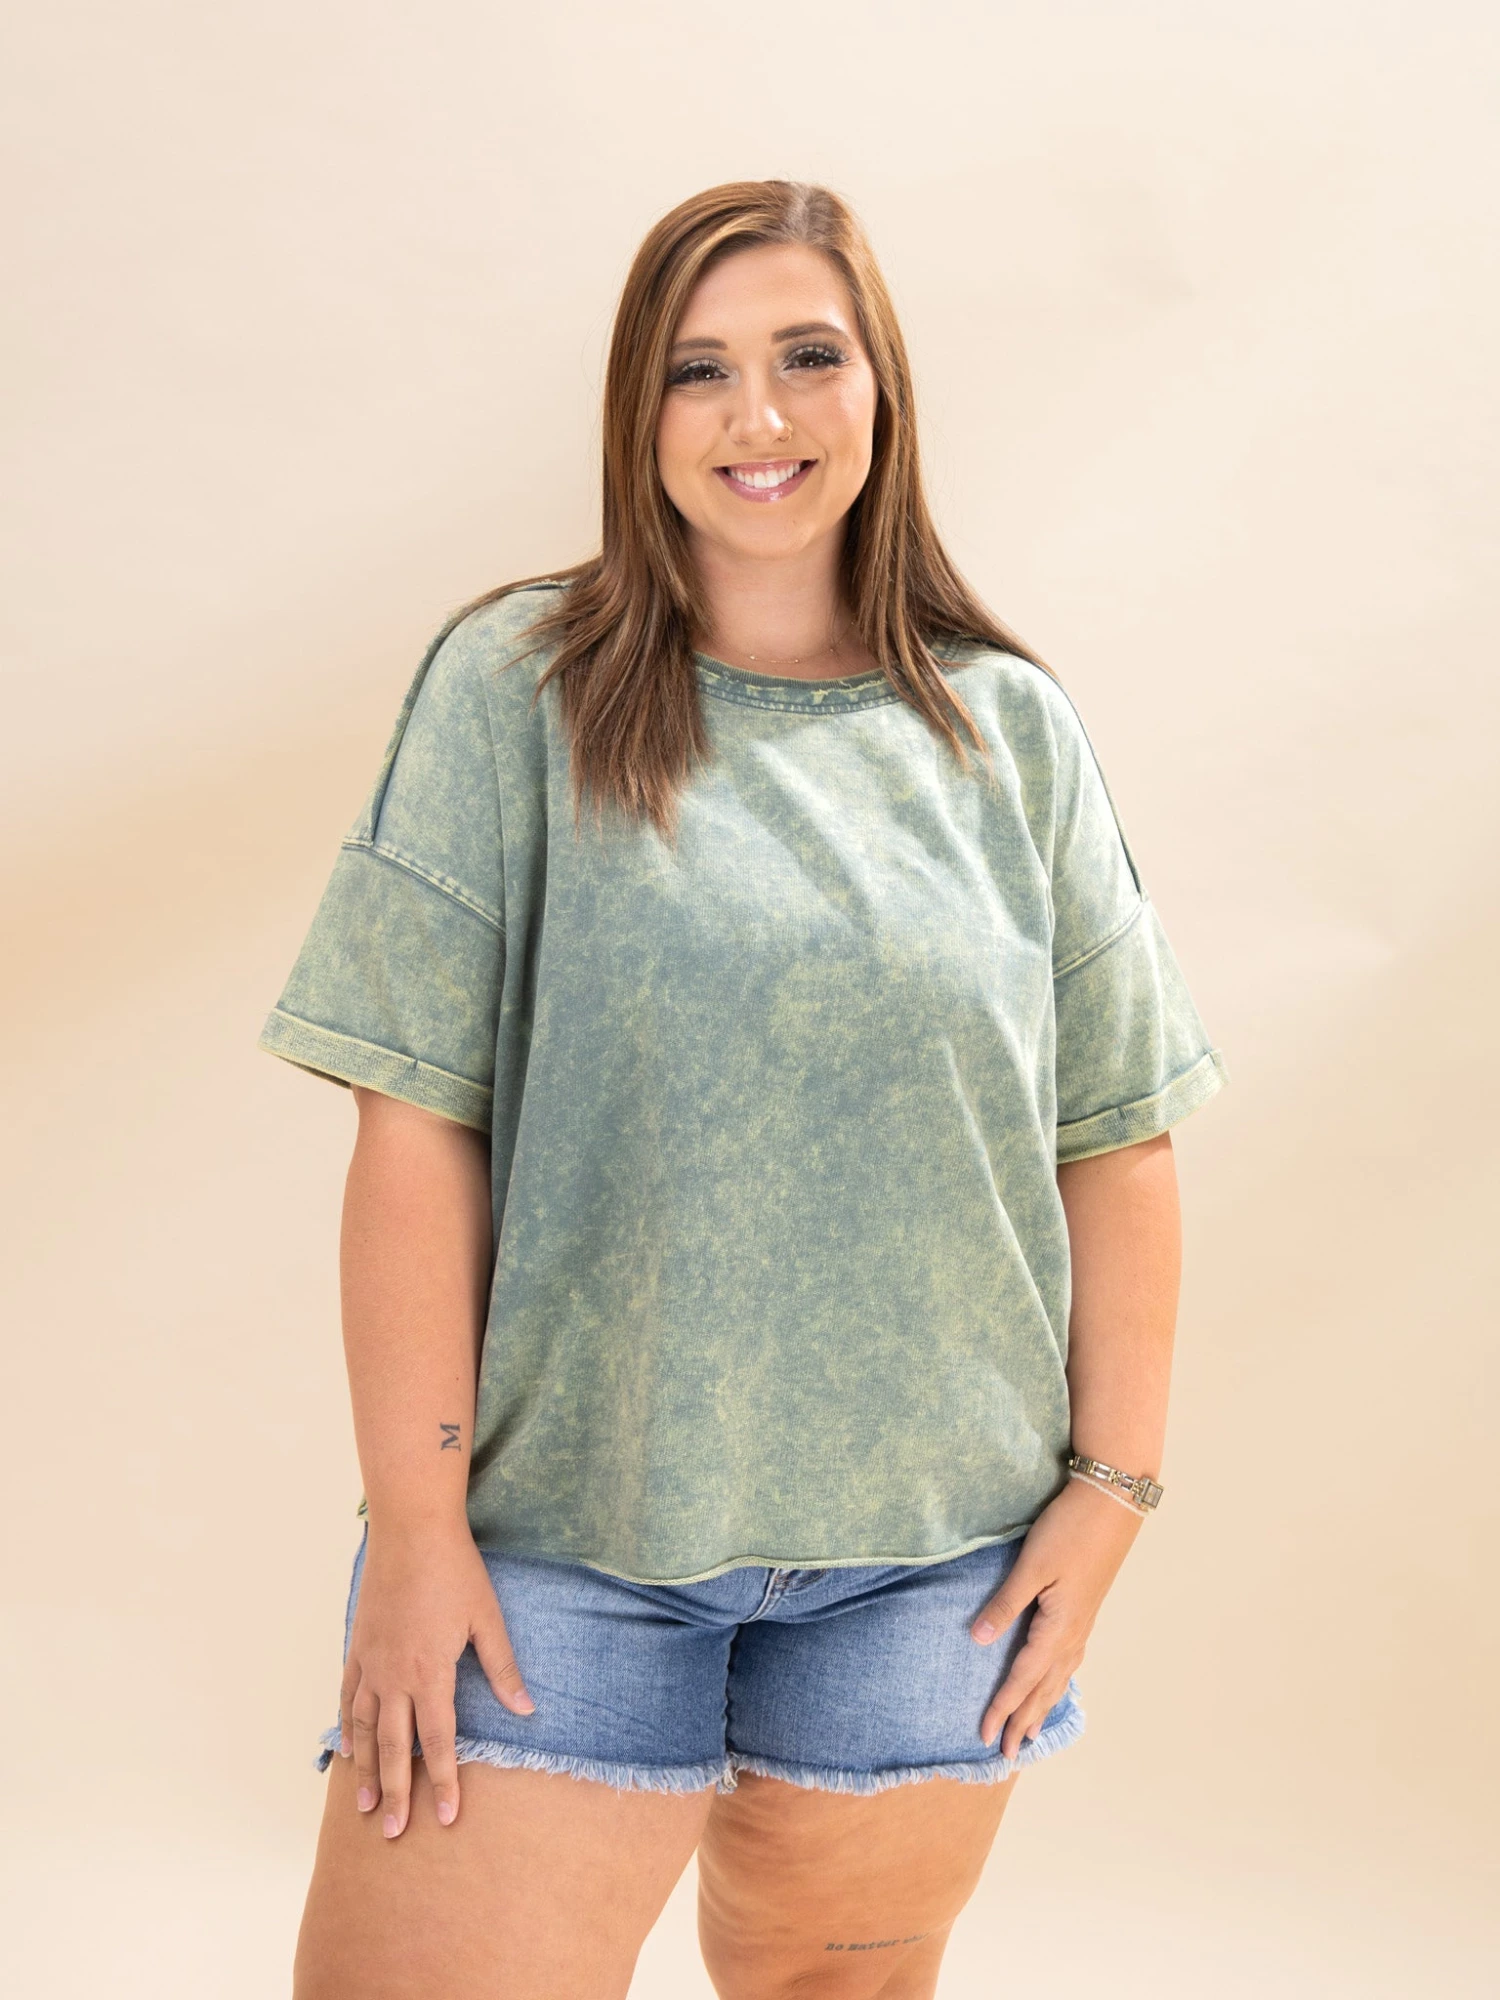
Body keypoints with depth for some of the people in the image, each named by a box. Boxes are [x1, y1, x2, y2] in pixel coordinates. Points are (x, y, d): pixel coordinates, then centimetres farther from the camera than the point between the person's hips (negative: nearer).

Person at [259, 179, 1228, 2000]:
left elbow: (1116, 1139, 6)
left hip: (933, 1544, 2)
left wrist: (1111, 1482, 1)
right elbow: (415, 1126, -7)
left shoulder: (1012, 732, 5)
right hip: (560, 1533, -2)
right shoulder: (516, 689, -3)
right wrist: (414, 1524, -10)